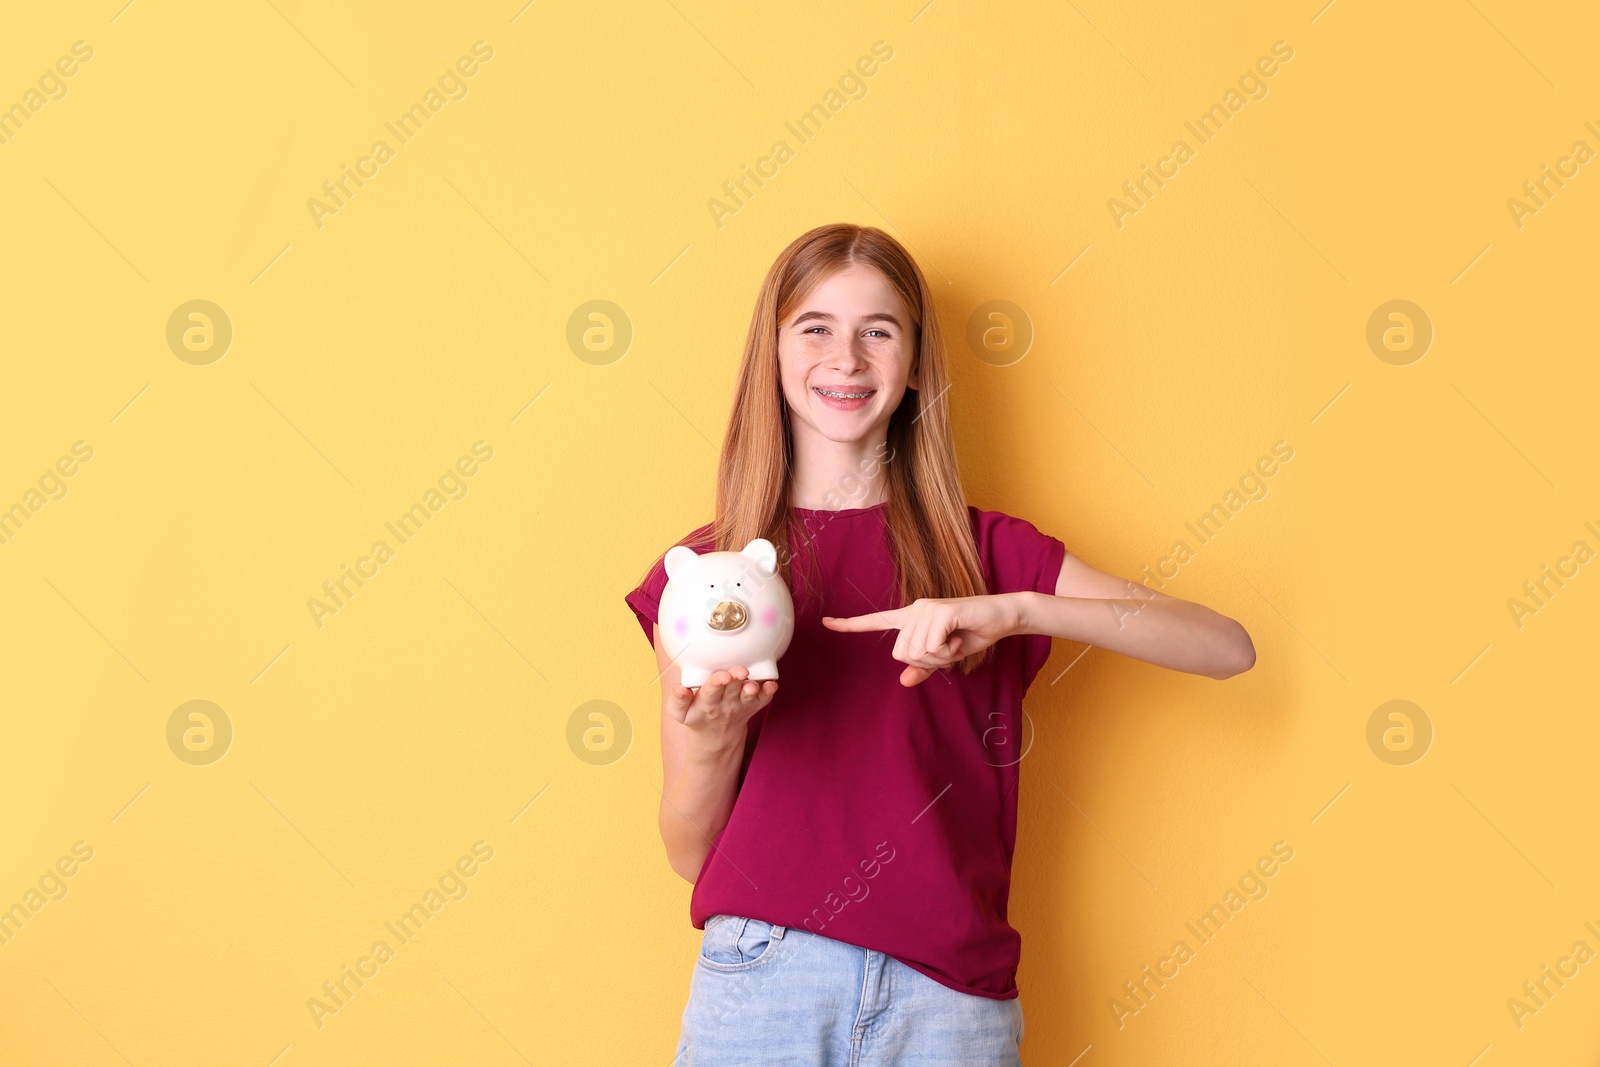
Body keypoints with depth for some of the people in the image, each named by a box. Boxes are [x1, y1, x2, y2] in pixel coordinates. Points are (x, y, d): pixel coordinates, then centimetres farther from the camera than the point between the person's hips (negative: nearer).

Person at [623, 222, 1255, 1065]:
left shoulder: (986, 553, 4)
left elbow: (1228, 647, -7)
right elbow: (689, 854, 5)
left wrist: (1014, 610, -18)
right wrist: (712, 741, -15)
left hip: (949, 995, 0)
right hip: (762, 979, 0)